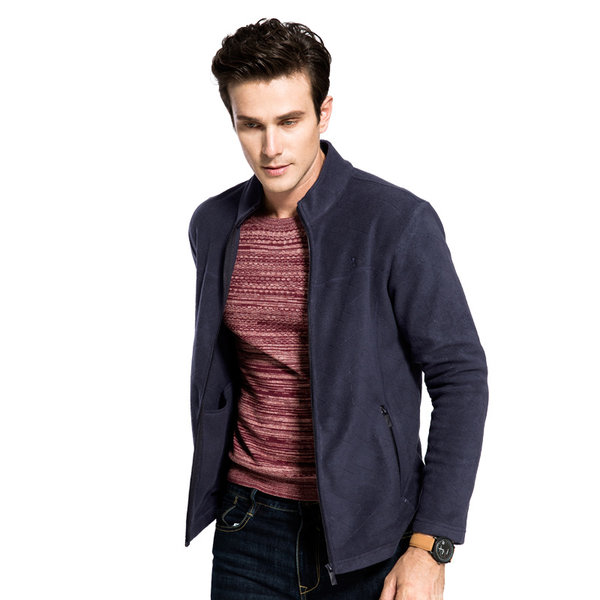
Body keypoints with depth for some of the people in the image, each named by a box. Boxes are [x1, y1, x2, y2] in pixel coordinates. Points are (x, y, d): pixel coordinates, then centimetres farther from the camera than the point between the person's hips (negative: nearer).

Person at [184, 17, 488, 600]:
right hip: (246, 530, 4)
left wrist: (430, 546, -15)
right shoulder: (213, 225, 2)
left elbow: (460, 377, -12)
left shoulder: (398, 222, -14)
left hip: (365, 539, -3)